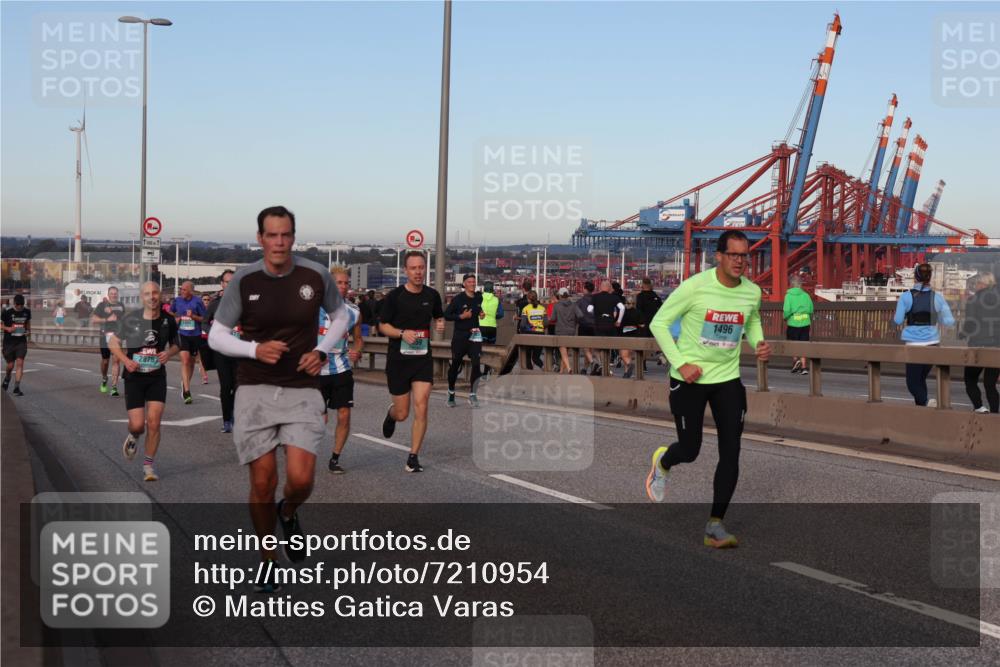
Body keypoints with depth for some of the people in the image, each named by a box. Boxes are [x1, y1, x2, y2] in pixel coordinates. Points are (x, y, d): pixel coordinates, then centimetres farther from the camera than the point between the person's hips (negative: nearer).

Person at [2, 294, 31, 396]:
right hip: (9, 342, -1)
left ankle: (16, 388, -9)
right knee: (10, 365, 4)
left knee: (20, 363, -11)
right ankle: (7, 378, 39)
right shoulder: (7, 312, -8)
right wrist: (7, 328, -17)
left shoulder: (27, 312, 2)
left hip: (21, 342, 1)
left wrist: (28, 331, 2)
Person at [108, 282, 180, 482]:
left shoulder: (168, 320, -1)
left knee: (154, 423, -8)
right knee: (137, 424, -6)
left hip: (157, 377, 1)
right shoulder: (130, 319, -8)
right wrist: (125, 360, -16)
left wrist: (169, 353, -9)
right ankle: (133, 437, 33)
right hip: (134, 376, -1)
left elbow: (175, 344, 15)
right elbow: (112, 342, 1)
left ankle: (148, 465, 8)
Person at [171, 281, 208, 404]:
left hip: (195, 335, 0)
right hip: (182, 334, 0)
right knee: (185, 360, -15)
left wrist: (193, 316, -18)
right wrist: (175, 319, 1)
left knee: (191, 362, 14)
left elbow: (204, 318, -2)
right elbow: (171, 312, 20)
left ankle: (185, 384, 38)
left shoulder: (197, 301, -6)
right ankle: (186, 391, -20)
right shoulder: (177, 300, 2)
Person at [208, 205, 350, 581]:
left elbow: (340, 316, 16)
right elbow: (216, 335, 1)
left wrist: (322, 351, 0)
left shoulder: (316, 276, -3)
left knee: (301, 479, -13)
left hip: (302, 390, 0)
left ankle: (288, 514, 24)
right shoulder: (244, 280, -5)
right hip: (255, 390, 0)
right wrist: (255, 349, -16)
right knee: (262, 483, 1)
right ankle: (267, 561, 22)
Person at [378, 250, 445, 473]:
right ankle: (391, 413, 45)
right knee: (402, 414, 6)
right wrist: (403, 333, -20)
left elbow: (439, 317, 21)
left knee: (421, 408, -11)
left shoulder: (432, 295, 4)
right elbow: (383, 326, -2)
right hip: (398, 360, -2)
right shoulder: (394, 296, -6)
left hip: (423, 358, 2)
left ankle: (413, 457, 0)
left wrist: (440, 325, -2)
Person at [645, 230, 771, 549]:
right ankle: (662, 462, 42)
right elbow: (659, 323, -10)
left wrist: (758, 343, -2)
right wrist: (681, 364, -17)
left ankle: (715, 526, 3)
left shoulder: (752, 292, -3)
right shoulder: (695, 286, -17)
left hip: (728, 379, 4)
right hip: (689, 378, -4)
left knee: (731, 452, -5)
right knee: (689, 450, 4)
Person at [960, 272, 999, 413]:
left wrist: (962, 334, 10)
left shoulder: (973, 300, -8)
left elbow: (970, 326, -9)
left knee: (970, 380, 11)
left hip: (978, 346, -4)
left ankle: (979, 407, -8)